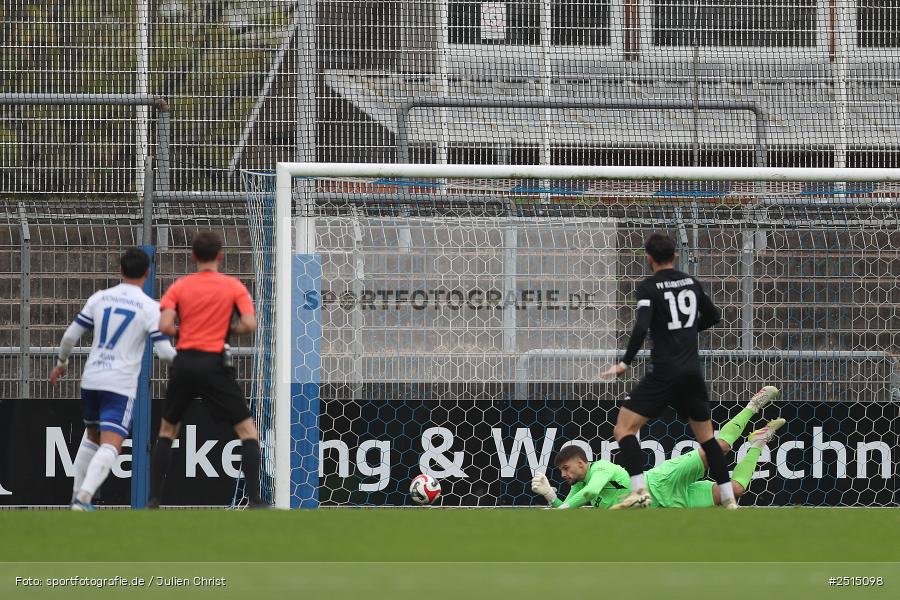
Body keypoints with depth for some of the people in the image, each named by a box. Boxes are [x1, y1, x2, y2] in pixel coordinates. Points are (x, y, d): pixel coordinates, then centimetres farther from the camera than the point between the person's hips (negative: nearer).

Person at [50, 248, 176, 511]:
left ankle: (77, 496, 27)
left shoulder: (99, 298, 7)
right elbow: (164, 351, -9)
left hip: (91, 380, 5)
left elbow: (70, 336, 10)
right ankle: (83, 499, -29)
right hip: (121, 385, -5)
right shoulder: (150, 307, -5)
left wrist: (61, 363, 27)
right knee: (110, 446, -11)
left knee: (92, 437, 26)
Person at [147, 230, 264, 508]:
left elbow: (165, 326, -7)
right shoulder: (233, 287, 2)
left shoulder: (179, 287, 5)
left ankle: (154, 499, 13)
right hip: (214, 365, -3)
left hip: (184, 363, 3)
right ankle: (255, 500, -7)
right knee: (247, 431, 5)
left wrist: (184, 331, 14)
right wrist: (229, 330, 11)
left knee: (167, 430, 19)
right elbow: (249, 325, -9)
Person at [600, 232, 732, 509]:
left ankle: (640, 491, -21)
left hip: (664, 371, -6)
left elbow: (641, 327, -19)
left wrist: (625, 363, -13)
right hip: (693, 372, 6)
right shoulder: (691, 283, 11)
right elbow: (713, 316, 24)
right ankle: (728, 499, 16)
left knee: (624, 429, -5)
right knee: (706, 436, 18)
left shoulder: (649, 287, -6)